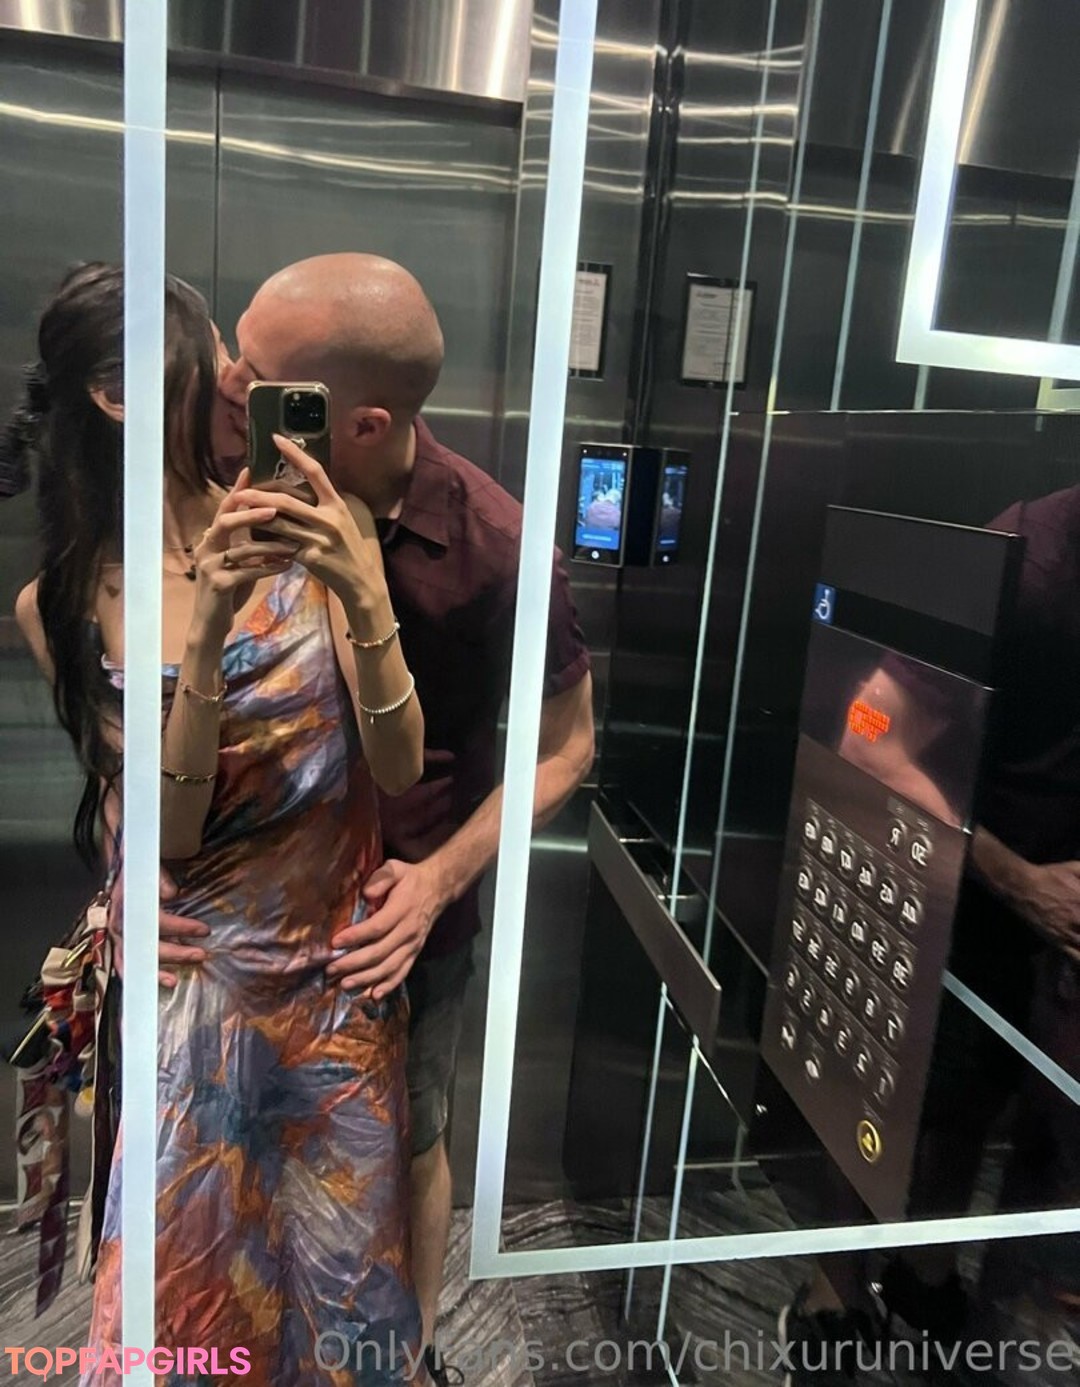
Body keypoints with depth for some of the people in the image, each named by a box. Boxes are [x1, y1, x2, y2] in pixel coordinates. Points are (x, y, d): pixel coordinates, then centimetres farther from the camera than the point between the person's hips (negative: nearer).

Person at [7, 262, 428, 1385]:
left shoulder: (309, 532, -9)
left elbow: (400, 771, -13)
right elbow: (167, 833, -13)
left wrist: (365, 598, -29)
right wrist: (207, 629, -26)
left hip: (341, 970, 1)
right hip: (193, 984, 0)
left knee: (346, 1287, 17)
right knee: (189, 1288, 14)